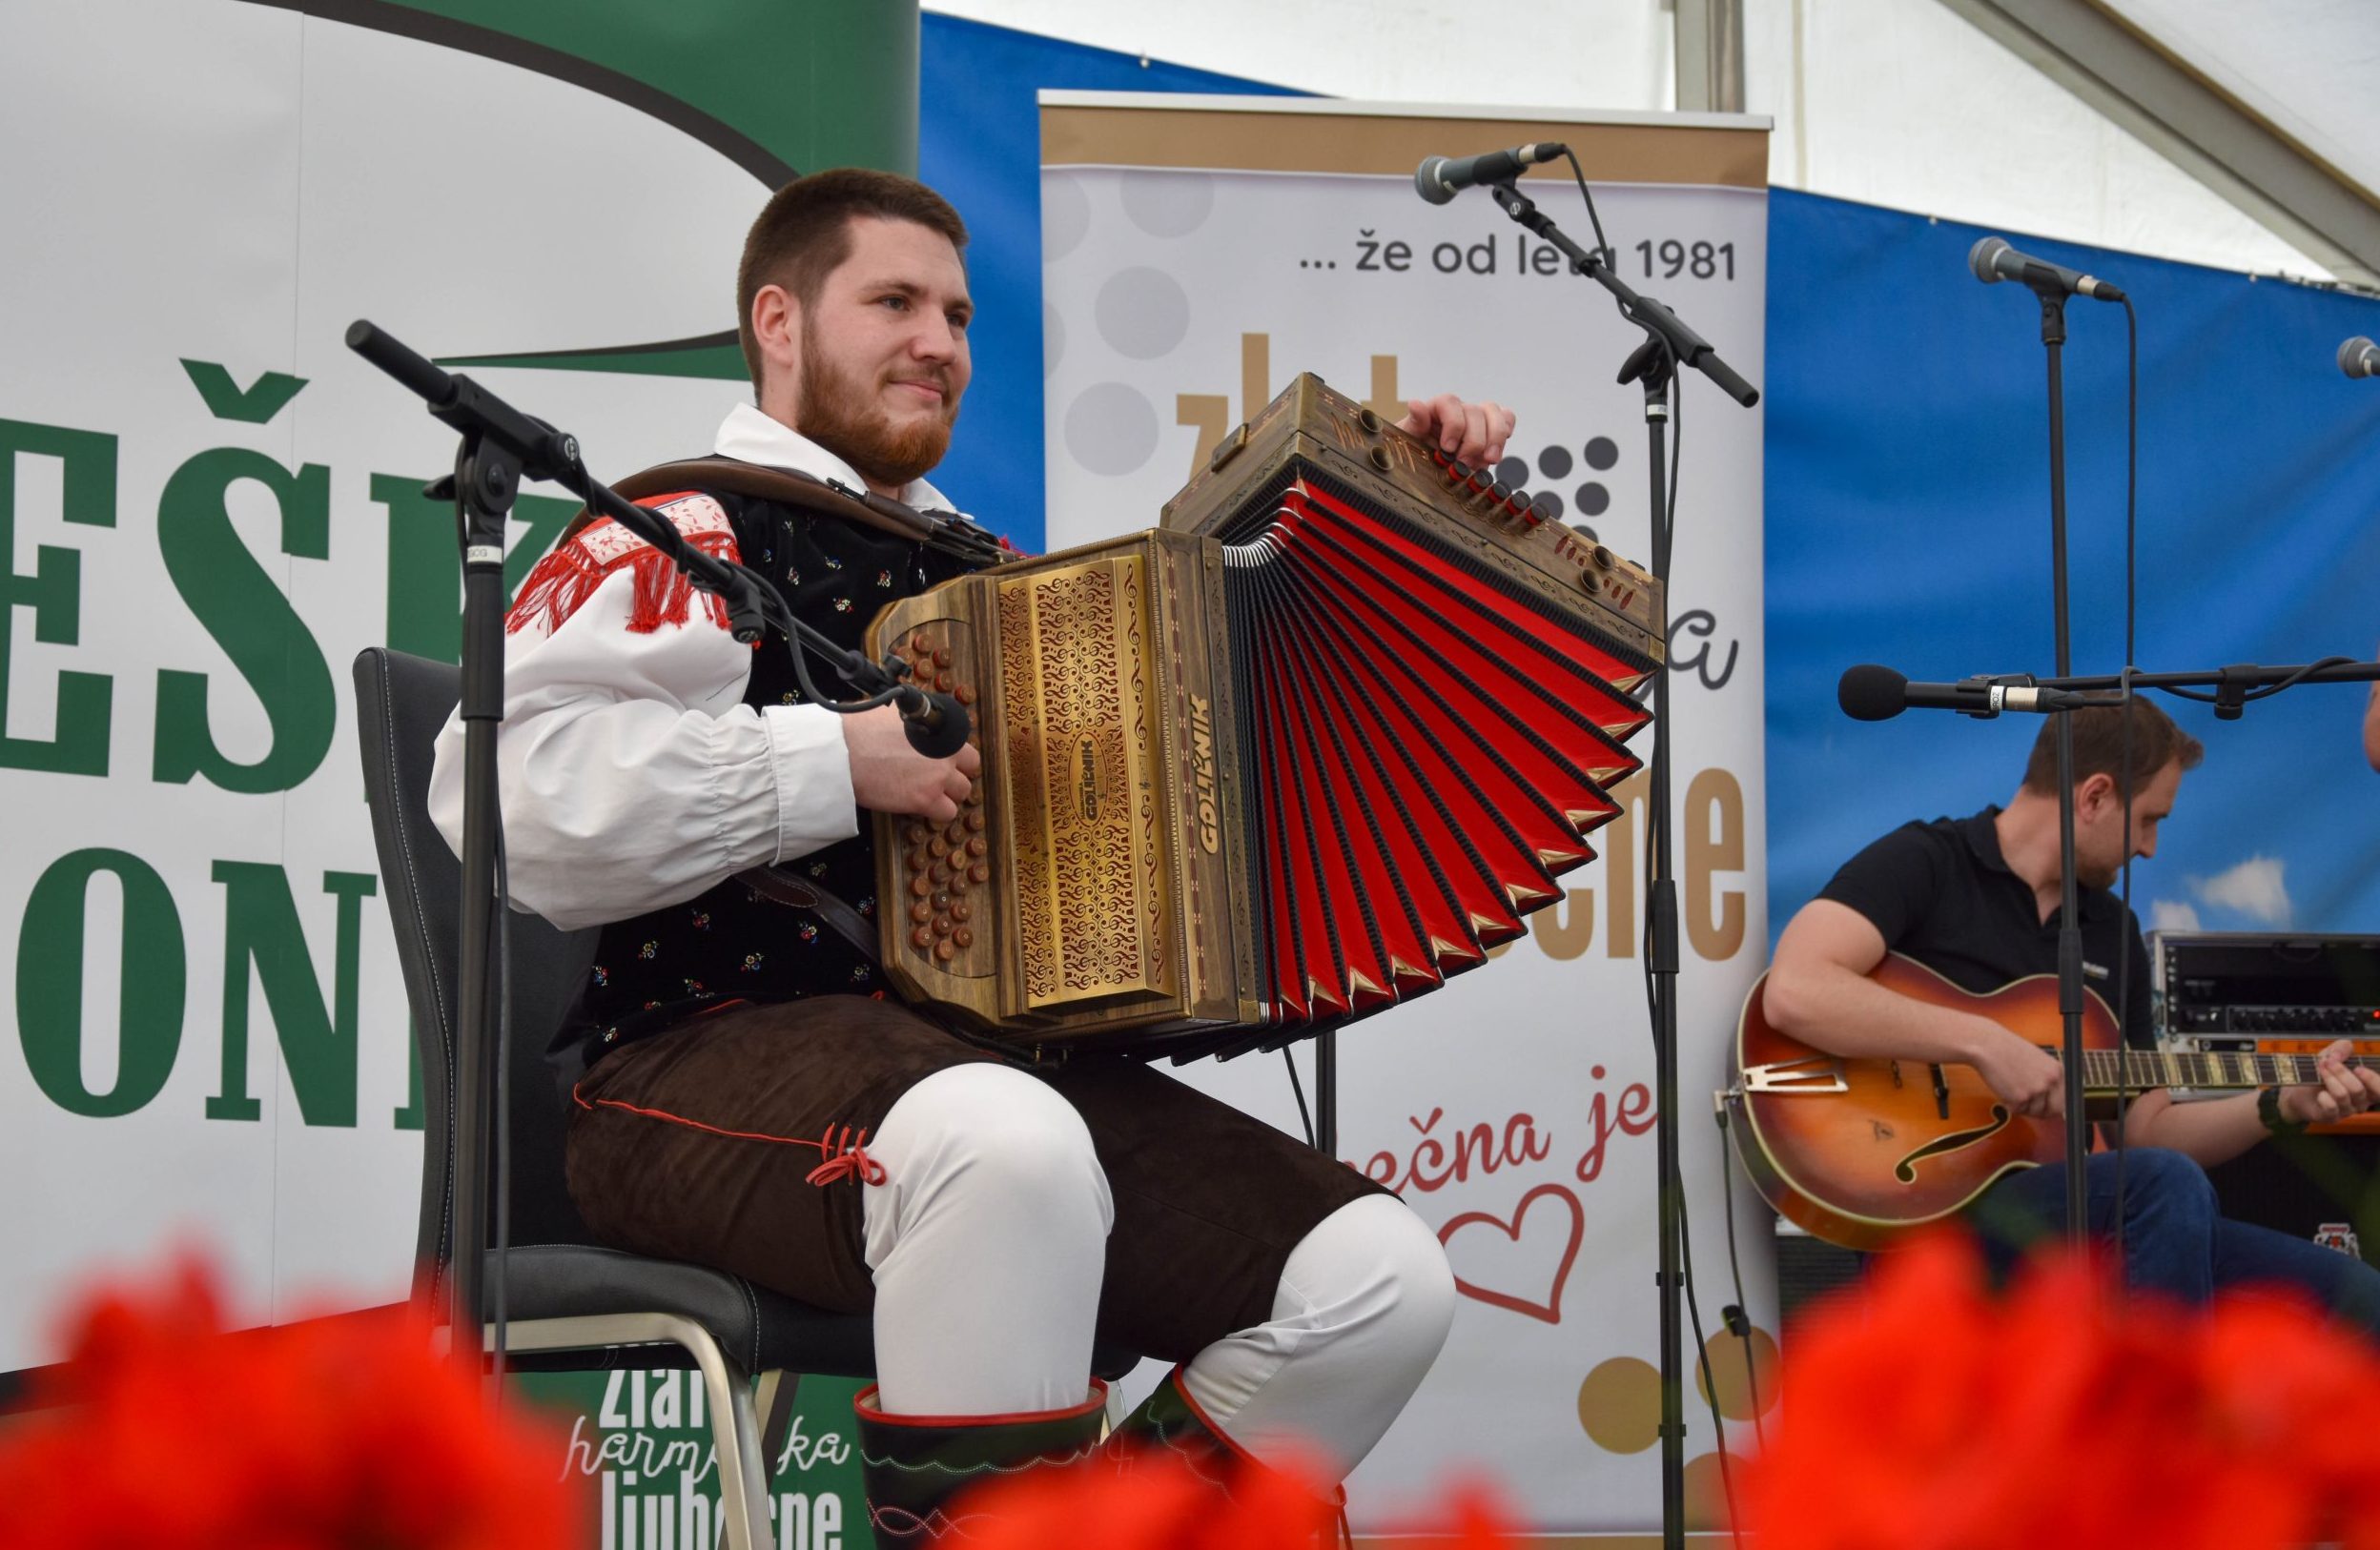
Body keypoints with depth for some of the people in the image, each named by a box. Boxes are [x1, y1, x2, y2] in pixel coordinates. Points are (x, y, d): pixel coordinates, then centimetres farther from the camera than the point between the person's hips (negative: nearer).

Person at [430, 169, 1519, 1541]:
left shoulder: (979, 576, 26)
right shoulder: (688, 533, 2)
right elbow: (511, 790, -15)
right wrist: (837, 762, -17)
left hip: (1004, 1064, 8)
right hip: (712, 1065, -7)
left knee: (1381, 1280, -11)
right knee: (1010, 1149, -41)